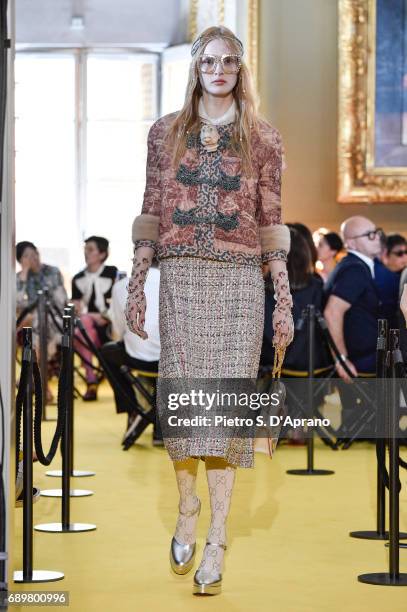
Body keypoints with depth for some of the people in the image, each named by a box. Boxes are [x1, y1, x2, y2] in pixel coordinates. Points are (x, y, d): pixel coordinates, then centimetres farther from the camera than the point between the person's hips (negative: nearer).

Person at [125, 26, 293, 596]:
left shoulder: (262, 138, 7)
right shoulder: (166, 132, 10)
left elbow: (271, 221, 6)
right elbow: (151, 212, 11)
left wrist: (285, 301, 3)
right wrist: (136, 286, 6)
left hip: (239, 281, -1)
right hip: (180, 277, 1)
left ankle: (216, 541, -1)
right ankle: (187, 510, 22)